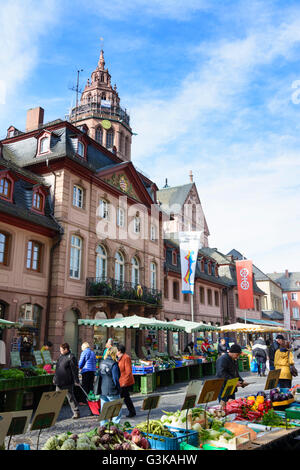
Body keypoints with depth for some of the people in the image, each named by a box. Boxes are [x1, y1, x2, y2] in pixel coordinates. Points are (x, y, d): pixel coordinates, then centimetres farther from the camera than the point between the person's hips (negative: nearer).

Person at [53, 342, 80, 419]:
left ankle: (76, 413, 13)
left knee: (70, 397, 1)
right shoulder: (60, 356, 12)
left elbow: (75, 370, -14)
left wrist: (76, 380, -15)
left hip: (67, 382, -7)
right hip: (59, 382, 8)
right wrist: (54, 378, 21)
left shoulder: (71, 357, -13)